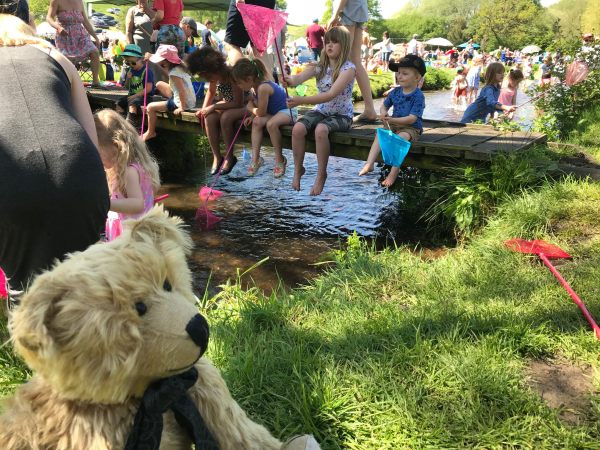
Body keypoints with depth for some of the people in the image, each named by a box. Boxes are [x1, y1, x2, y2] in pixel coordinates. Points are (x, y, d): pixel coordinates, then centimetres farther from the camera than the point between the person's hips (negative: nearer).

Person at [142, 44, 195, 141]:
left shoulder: (174, 73, -24)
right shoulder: (179, 66, 2)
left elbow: (182, 91, -29)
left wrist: (182, 108, -20)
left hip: (184, 103, -10)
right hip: (189, 99, 10)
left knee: (150, 107, 2)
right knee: (159, 84, 23)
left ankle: (150, 132, 21)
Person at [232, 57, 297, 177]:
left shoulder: (263, 87, -28)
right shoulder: (257, 84, 0)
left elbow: (261, 112, -20)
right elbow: (260, 107, 13)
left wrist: (250, 108, -1)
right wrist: (252, 116, -4)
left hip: (288, 110, -9)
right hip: (274, 111, 9)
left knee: (271, 124, -33)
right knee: (257, 122, -13)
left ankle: (280, 159, -17)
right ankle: (255, 158, -11)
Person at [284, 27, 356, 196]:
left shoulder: (349, 68, -15)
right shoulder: (320, 66, 1)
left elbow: (331, 95, -27)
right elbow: (299, 78, -17)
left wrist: (302, 101, -36)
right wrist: (288, 79, -43)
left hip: (341, 114, -5)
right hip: (321, 111, 5)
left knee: (320, 129, -36)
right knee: (297, 128, -24)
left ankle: (321, 174, -18)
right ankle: (298, 169, -4)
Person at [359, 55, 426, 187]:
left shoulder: (418, 96, -14)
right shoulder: (396, 92, 5)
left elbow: (412, 119, -22)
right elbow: (384, 105, 18)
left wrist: (392, 120, -30)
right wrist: (383, 113, -8)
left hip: (411, 128, -6)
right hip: (394, 125, 6)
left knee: (401, 137, -35)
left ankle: (394, 172, -36)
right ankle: (369, 164, -25)